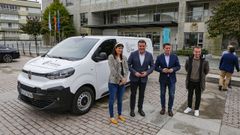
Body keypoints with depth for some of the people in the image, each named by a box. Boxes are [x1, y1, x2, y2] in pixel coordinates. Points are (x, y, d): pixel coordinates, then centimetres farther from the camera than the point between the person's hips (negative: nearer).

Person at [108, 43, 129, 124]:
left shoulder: (124, 58, 9)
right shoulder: (111, 57, -8)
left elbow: (126, 69, 4)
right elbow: (113, 70, -16)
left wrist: (125, 78, -11)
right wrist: (122, 78, -18)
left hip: (122, 82, 5)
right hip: (113, 82, -5)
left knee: (120, 100, 17)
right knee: (112, 100, 5)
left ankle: (120, 115, 32)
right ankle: (111, 117, 20)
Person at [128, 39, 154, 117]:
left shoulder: (149, 55, -2)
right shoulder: (133, 54, -8)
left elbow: (152, 66, 1)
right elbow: (128, 65, -7)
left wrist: (147, 72, -15)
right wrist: (134, 72, -18)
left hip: (144, 78, 2)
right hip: (134, 78, -2)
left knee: (141, 94, 14)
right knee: (133, 94, 8)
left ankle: (140, 109, 31)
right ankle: (132, 109, 24)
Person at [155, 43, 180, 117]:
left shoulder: (175, 57, -1)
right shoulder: (159, 57, -4)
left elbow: (178, 66, 2)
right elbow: (155, 67, -2)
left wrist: (173, 69, -17)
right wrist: (162, 70, -19)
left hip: (171, 79, 1)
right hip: (163, 79, 0)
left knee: (171, 95, 6)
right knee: (162, 94, 12)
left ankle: (170, 109, 24)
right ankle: (163, 108, 30)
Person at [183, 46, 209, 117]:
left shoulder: (204, 62, -13)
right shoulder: (189, 60, -8)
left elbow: (206, 71, 4)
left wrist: (201, 75, 9)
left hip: (199, 82, -1)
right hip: (190, 81, 2)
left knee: (198, 96, 12)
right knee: (190, 95, 16)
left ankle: (196, 109, 30)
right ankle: (189, 107, 35)